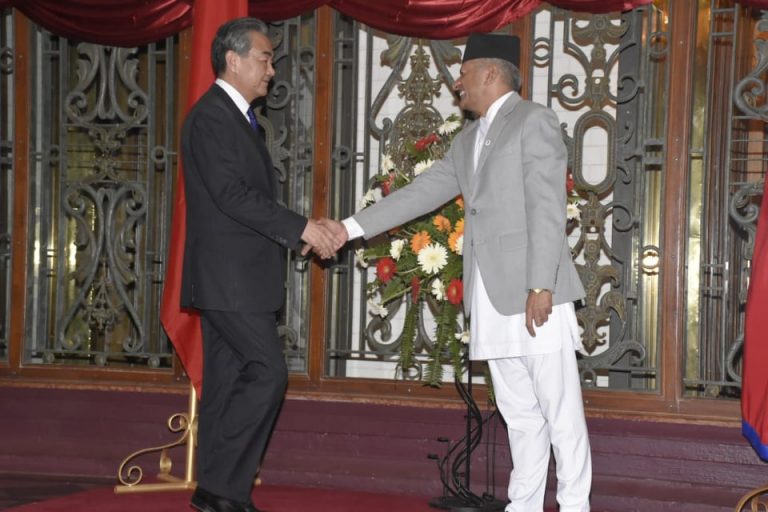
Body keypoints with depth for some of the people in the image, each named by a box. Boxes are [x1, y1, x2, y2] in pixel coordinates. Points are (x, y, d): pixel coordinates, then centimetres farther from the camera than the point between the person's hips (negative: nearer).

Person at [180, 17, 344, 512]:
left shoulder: (238, 118, 19)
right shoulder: (210, 117, -12)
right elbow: (231, 193, -21)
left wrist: (308, 231, 10)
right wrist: (301, 227, -21)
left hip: (237, 277, 10)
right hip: (228, 276, -10)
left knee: (228, 380, 10)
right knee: (268, 373, -13)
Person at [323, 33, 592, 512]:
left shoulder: (534, 121, -4)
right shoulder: (469, 140, 21)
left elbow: (548, 208, -12)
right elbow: (422, 192, 21)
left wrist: (541, 286, -19)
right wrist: (351, 227, 16)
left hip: (535, 292, -8)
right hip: (492, 298, 8)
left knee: (560, 409, -3)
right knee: (518, 412, 11)